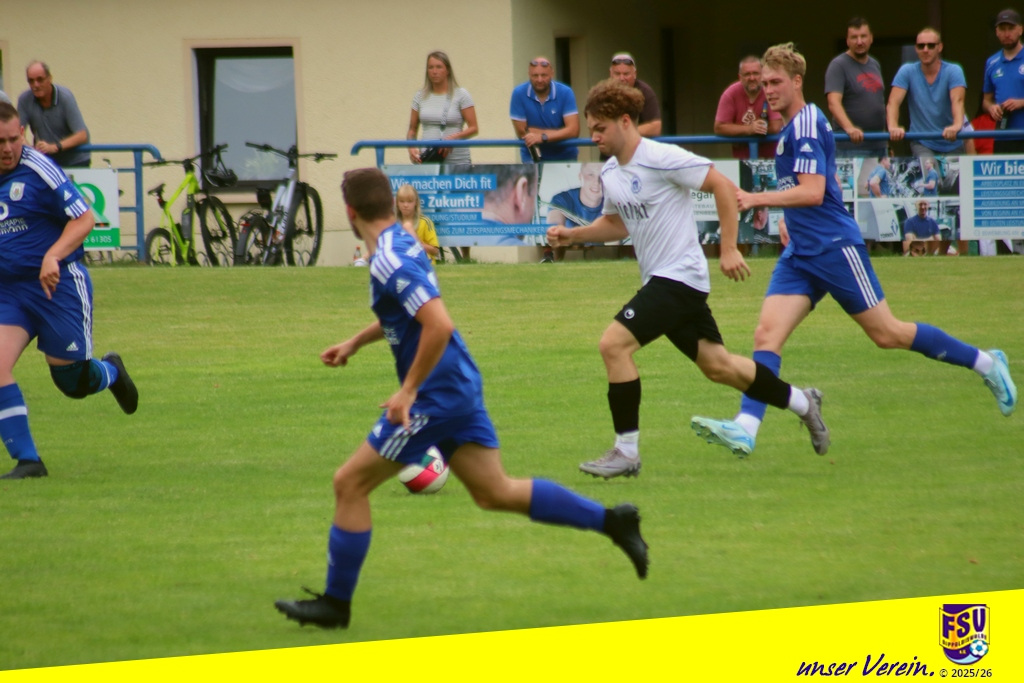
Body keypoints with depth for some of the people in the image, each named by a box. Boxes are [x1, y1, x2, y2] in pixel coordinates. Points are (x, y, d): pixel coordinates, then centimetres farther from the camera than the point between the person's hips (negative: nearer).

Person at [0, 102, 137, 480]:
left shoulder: (39, 169, -13)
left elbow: (84, 218, -14)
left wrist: (53, 256, -27)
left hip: (59, 285, -5)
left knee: (72, 381, 3)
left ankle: (111, 372, 40)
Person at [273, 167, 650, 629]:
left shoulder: (390, 262, -20)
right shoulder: (401, 243, 11)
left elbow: (439, 325, -30)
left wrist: (409, 391, -23)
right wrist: (353, 344, 32)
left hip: (433, 398, -10)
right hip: (462, 387, 10)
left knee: (350, 484, -1)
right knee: (495, 492, 12)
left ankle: (335, 603, 6)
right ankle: (611, 521, 7)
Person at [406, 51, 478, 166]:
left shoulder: (461, 95, 2)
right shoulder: (420, 97, 11)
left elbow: (473, 128, -2)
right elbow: (412, 129, 14)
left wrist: (454, 138, -19)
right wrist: (411, 148, -6)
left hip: (456, 160, -2)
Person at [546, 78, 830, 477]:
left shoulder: (662, 159, -17)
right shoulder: (610, 173, 9)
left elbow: (723, 186, -15)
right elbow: (616, 223, 25)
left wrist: (729, 249, -16)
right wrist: (571, 235, 9)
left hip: (679, 276, -9)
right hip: (659, 279, 9)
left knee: (614, 344, -19)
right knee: (716, 366, 15)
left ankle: (627, 451, -13)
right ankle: (802, 403, 33)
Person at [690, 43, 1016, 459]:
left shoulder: (806, 125, -14)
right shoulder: (793, 127, 16)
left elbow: (812, 192, -24)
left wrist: (757, 199, -28)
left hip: (834, 248, -9)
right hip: (800, 254, 9)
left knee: (886, 334, -1)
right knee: (767, 334, -9)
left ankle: (986, 363, 13)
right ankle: (745, 427, -21)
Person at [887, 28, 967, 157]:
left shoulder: (953, 71, -6)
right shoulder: (907, 71, -3)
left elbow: (957, 101, -23)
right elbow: (893, 102, -15)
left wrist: (957, 125, -44)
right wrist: (893, 127, -37)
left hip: (951, 143, 1)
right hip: (922, 143, -1)